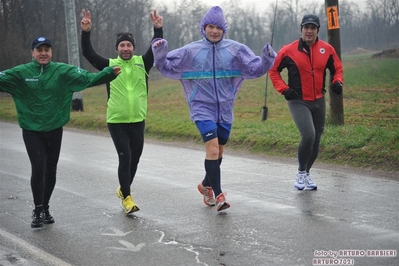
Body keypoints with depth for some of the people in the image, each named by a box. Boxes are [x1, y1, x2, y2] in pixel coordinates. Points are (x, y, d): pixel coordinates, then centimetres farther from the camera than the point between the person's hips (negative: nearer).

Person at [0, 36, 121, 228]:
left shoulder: (63, 71, -4)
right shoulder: (21, 73, -5)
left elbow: (87, 78, -13)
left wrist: (109, 73, -27)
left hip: (54, 129, 2)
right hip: (31, 130, -2)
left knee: (50, 170, 10)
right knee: (38, 168, -12)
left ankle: (45, 208, 27)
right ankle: (38, 210, 2)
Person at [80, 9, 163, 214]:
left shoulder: (142, 63, 3)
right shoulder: (109, 65, 0)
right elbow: (88, 54, -8)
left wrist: (158, 29, -22)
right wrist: (86, 33, -21)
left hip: (138, 121, 3)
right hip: (116, 121, -3)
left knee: (134, 159, 12)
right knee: (124, 158, -10)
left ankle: (123, 189, 35)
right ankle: (126, 198, -3)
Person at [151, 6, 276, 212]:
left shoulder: (235, 49, -1)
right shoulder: (190, 51, -3)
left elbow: (254, 68, -1)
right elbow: (168, 67, 0)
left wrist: (266, 59, -21)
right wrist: (160, 55, -19)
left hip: (225, 109, 4)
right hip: (202, 108, -3)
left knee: (219, 152, 15)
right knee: (212, 148, -19)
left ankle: (206, 185, 39)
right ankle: (218, 195, -13)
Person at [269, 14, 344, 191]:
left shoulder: (327, 49, -2)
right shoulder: (289, 51, -10)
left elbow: (337, 68, 13)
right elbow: (273, 70, 2)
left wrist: (337, 82, -6)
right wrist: (283, 89, -10)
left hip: (319, 101, 4)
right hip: (298, 101, -4)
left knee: (316, 139, 10)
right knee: (308, 135, -21)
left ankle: (306, 175, 30)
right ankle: (301, 173, 0)